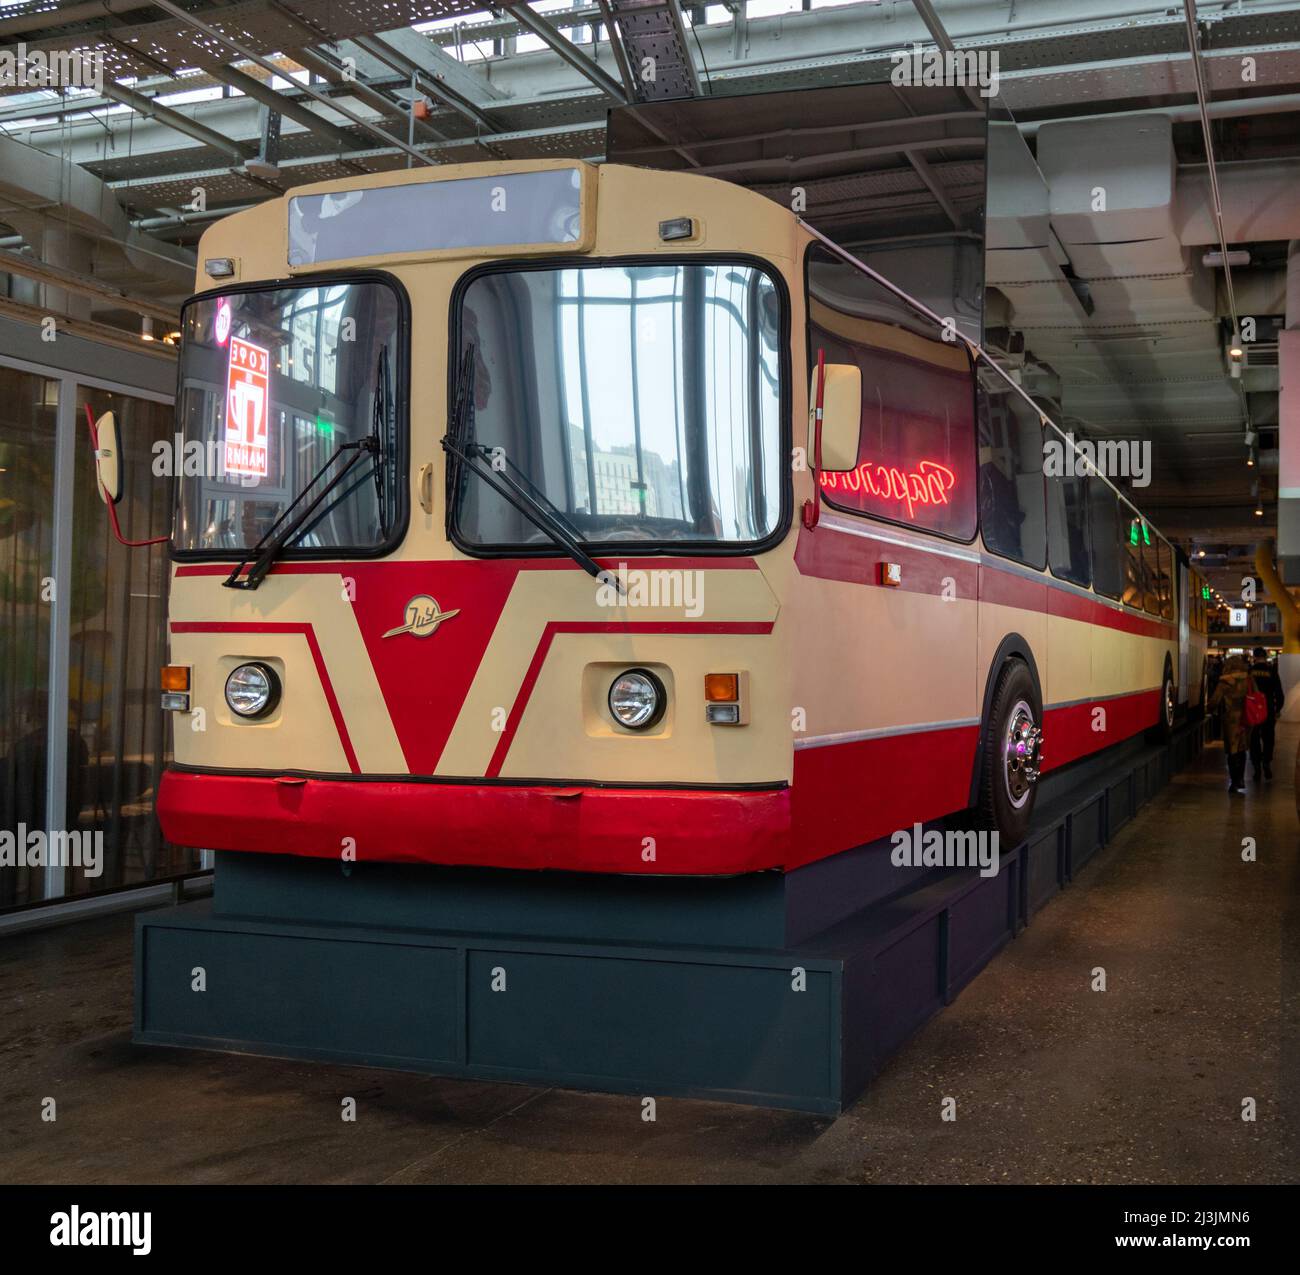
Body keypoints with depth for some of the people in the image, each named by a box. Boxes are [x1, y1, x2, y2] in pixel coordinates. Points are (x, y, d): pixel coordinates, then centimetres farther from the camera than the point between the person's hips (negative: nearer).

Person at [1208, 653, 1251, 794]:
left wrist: (1212, 710, 10)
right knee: (1241, 750, 18)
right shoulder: (1248, 680, -1)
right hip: (1246, 719, 4)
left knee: (1232, 752, 5)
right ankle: (1240, 780, 23)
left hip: (1231, 720, -4)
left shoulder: (1225, 683, -12)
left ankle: (1235, 782, 6)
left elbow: (1215, 700, -11)